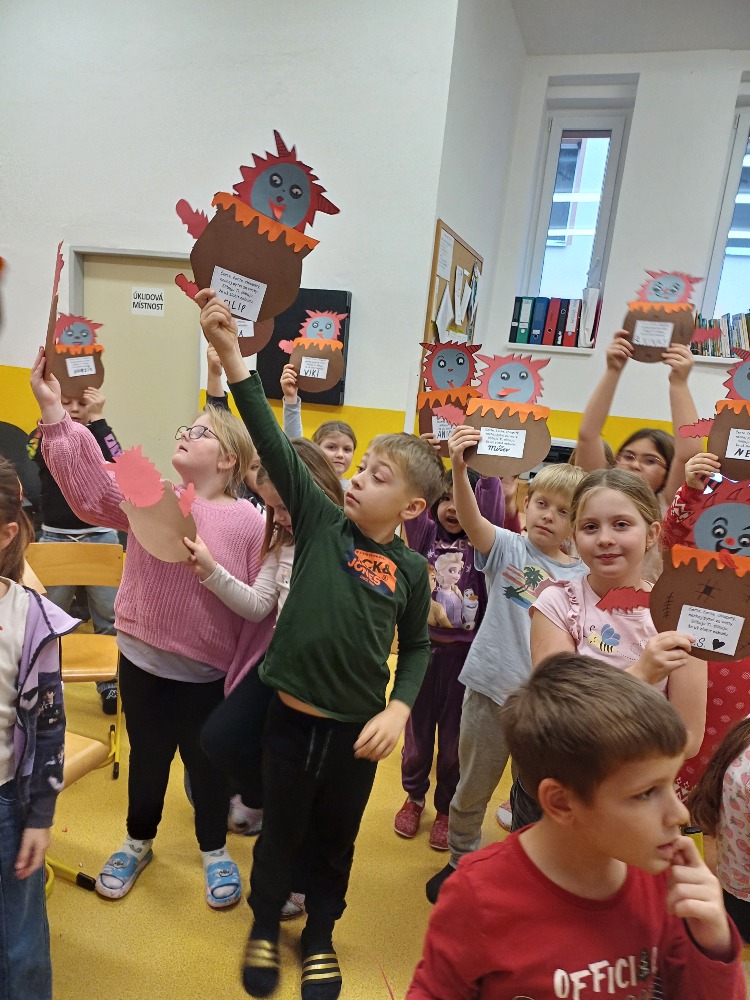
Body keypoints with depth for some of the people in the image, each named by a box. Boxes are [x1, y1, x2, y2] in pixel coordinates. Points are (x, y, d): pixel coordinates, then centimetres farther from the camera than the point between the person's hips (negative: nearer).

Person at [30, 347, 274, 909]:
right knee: (147, 758, 22)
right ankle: (138, 842, 50)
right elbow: (88, 489, -20)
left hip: (208, 673, -2)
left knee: (207, 764, 17)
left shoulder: (249, 521, -12)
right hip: (141, 661, 3)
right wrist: (53, 409, -27)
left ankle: (214, 850, 45)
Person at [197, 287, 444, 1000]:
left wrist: (399, 707, -11)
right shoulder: (320, 522, -9)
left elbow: (417, 647, 5)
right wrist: (231, 355, -25)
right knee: (280, 834, 21)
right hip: (291, 717, 0)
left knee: (335, 841, 22)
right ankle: (264, 927, 50)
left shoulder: (410, 569, -7)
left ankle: (320, 937, 49)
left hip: (356, 730, 1)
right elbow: (273, 444, -19)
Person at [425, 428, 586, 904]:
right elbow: (471, 517, -28)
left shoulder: (583, 577, 0)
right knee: (473, 789, 17)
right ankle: (461, 861, 43)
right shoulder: (506, 547, -7)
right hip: (491, 689, -1)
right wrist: (459, 468, -45)